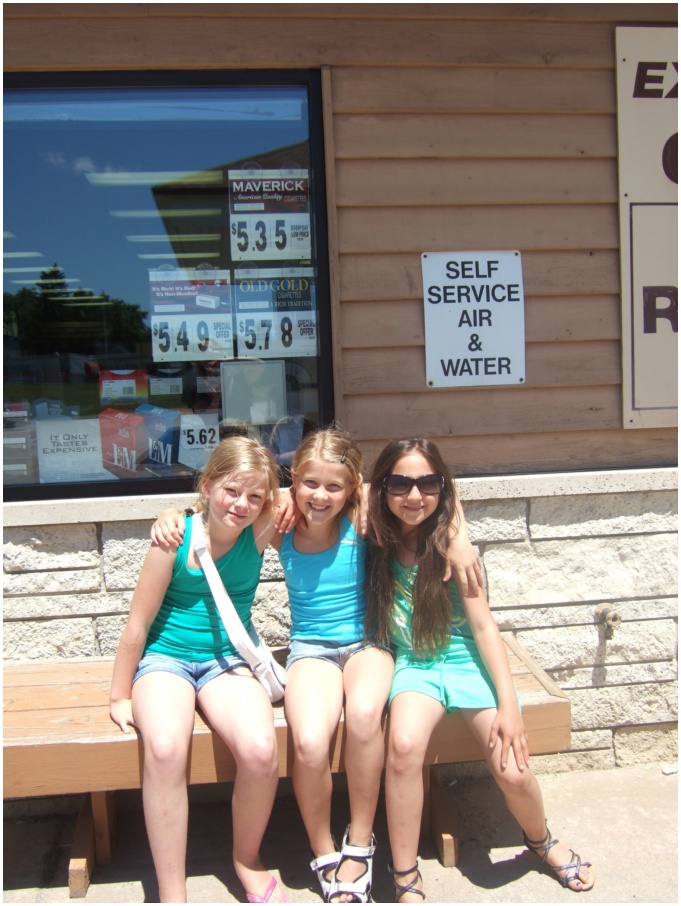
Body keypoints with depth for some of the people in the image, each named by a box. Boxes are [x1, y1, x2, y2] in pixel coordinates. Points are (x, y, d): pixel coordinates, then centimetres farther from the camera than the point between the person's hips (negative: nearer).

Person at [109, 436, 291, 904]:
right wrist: (120, 697, 2)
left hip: (228, 659, 2)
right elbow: (138, 624, -4)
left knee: (260, 750, -28)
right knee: (165, 748, -34)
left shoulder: (258, 534, -8)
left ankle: (248, 860, 3)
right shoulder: (176, 539, -14)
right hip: (165, 658, -1)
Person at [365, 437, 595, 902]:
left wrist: (508, 704, -14)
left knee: (512, 769, -14)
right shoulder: (375, 543, -6)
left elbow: (484, 625, -9)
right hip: (413, 664, 1)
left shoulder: (449, 544, -11)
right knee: (404, 744, -30)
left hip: (466, 659, -1)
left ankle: (542, 840, 24)